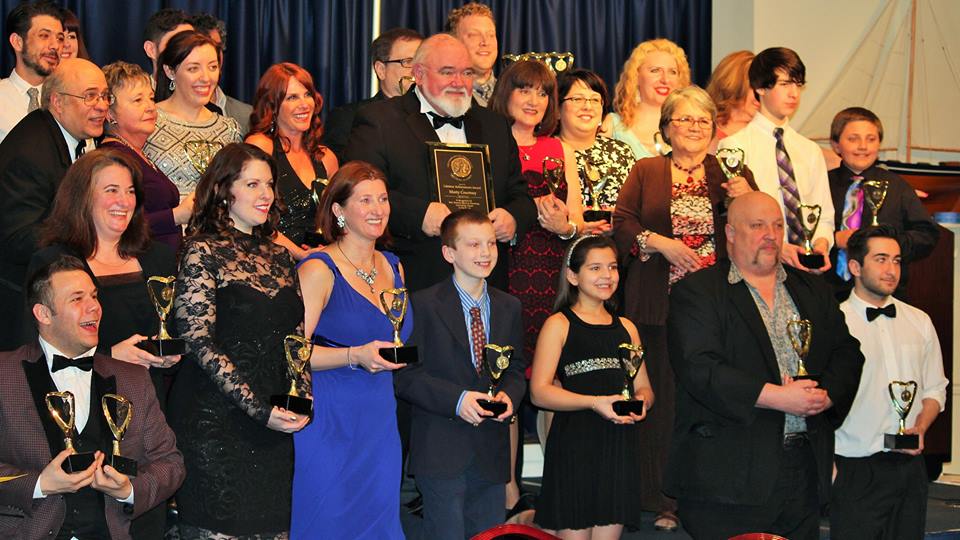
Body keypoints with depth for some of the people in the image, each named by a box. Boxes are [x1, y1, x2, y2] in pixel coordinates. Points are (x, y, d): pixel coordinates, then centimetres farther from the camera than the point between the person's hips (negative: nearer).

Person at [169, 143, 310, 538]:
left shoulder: (278, 257, 14)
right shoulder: (203, 253, -5)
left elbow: (296, 337, 17)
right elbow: (200, 344, -13)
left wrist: (303, 398, -1)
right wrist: (258, 408, -17)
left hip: (273, 421, 6)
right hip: (216, 419, -6)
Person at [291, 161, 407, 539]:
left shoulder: (393, 267, 12)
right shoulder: (319, 270, -8)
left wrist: (393, 356, 7)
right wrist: (355, 356, -23)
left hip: (380, 422, 6)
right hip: (329, 422, -6)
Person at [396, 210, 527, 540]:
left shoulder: (509, 307, 11)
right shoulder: (424, 305, -6)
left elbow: (516, 368, 15)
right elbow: (406, 376, -10)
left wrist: (509, 395, -7)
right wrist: (456, 399, -21)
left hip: (492, 452, 5)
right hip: (441, 451, -5)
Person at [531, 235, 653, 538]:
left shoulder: (625, 327, 16)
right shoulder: (559, 325, 0)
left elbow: (644, 387, 20)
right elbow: (539, 392, -8)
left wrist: (641, 402, -5)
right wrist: (594, 402, -19)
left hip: (620, 445, 5)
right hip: (574, 446, -5)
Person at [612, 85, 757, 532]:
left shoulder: (730, 174, 13)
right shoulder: (645, 172, 12)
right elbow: (622, 225, 3)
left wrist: (747, 200, -9)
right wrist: (660, 243, -12)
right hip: (661, 305, 0)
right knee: (665, 398, 1)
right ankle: (666, 502, 8)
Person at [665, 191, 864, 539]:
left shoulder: (813, 290, 18)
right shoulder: (696, 292, -2)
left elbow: (846, 353, 14)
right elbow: (699, 368, -15)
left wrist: (825, 394, -8)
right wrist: (776, 396, -19)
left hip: (805, 470, 5)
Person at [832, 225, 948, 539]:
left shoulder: (919, 322, 11)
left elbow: (935, 390, 16)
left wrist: (920, 427, -4)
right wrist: (827, 471, -11)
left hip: (911, 465, 5)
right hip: (856, 469, -5)